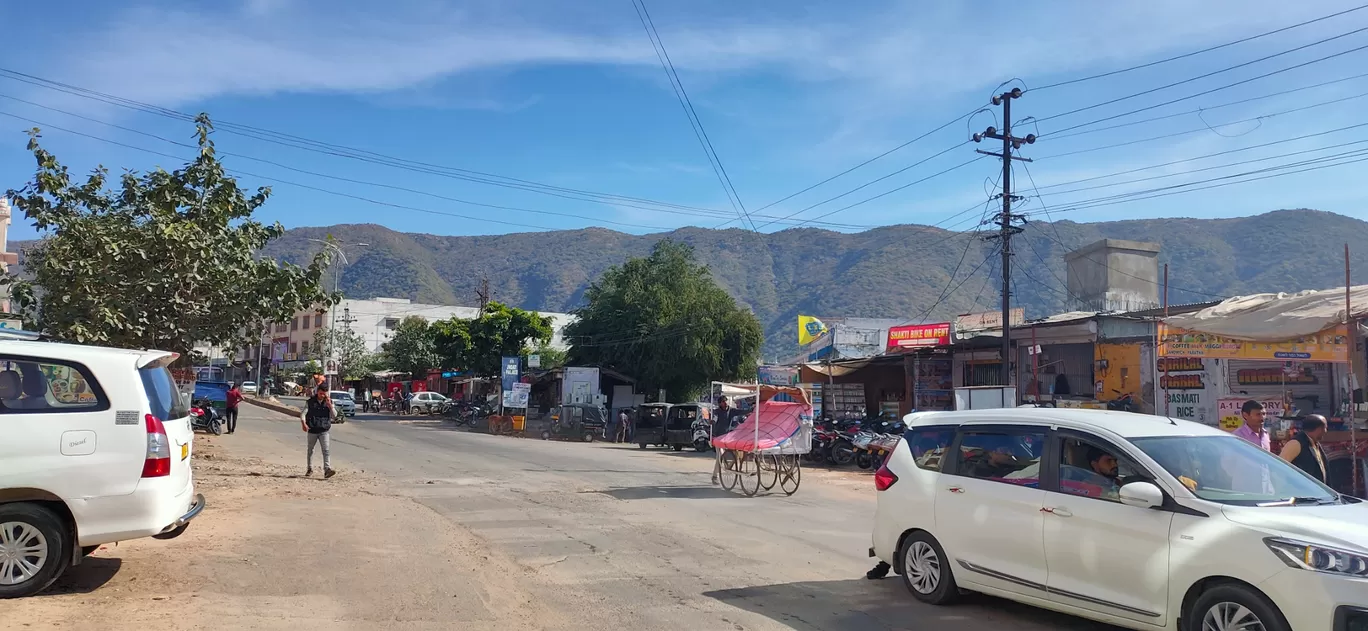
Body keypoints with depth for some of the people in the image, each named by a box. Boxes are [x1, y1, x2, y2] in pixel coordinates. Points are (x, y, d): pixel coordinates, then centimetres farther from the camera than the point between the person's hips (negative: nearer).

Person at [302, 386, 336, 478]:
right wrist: (303, 423, -29)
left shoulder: (329, 402, -2)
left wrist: (329, 405, -23)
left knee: (326, 450, -14)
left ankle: (327, 470, -21)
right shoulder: (310, 402, -5)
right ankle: (310, 469, 32)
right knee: (310, 450, 16)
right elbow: (303, 413, -11)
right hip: (312, 430, 1)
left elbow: (334, 415, -8)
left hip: (324, 431, 0)